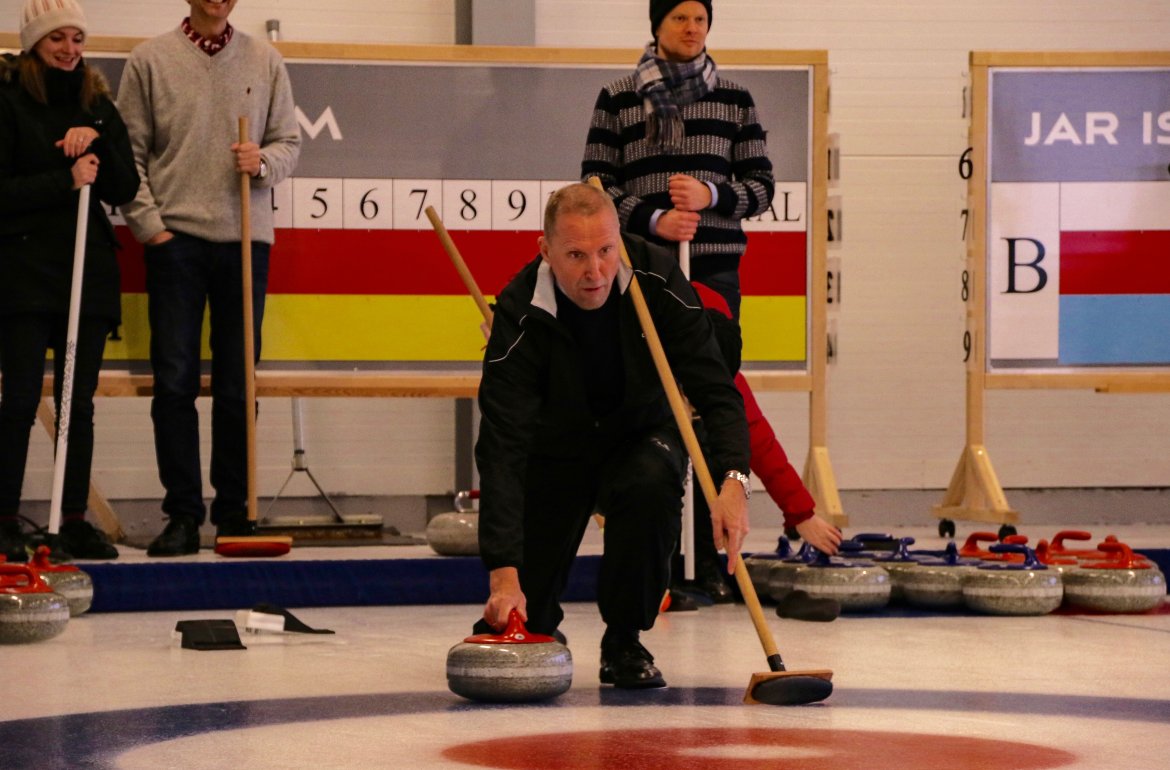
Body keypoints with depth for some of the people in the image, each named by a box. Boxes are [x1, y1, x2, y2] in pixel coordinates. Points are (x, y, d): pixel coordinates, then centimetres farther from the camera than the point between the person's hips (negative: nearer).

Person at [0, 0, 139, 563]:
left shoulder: (97, 104, 13)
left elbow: (124, 189, 7)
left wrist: (97, 141, -8)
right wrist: (67, 181, -14)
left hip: (89, 269, 5)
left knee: (79, 403, 5)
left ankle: (74, 521, 10)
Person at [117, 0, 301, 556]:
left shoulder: (265, 61, 9)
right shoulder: (149, 61, 2)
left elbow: (289, 143, 11)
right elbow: (130, 153, 2)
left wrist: (263, 162, -11)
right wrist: (149, 223, -6)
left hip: (244, 238, 2)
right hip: (175, 239, -2)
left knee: (237, 385, 5)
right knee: (175, 381, -3)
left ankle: (234, 510, 13)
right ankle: (182, 515, 2)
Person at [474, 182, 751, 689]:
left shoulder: (657, 280, -26)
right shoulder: (520, 315, -31)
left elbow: (714, 389, -24)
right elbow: (502, 447, -36)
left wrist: (733, 479, -44)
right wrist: (504, 574, -46)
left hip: (640, 434, 1)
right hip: (555, 448, -1)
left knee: (652, 485, -36)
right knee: (512, 623, -11)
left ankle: (625, 644, -14)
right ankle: (539, 627, 30)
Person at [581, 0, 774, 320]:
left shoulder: (736, 100, 12)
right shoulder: (616, 98, 7)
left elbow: (762, 186, 10)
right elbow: (595, 182, 3)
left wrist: (711, 195, -10)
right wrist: (653, 220, -13)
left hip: (716, 269, 1)